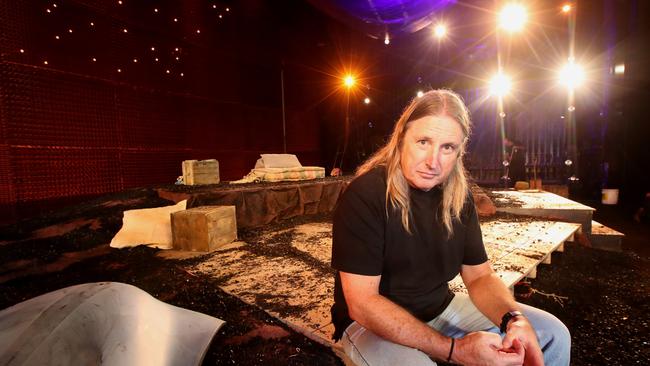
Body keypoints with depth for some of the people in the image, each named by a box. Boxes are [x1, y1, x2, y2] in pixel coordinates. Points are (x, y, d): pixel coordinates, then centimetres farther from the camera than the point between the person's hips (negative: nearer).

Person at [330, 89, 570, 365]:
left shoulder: (458, 196, -4)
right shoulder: (364, 195, -25)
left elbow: (479, 275, 2)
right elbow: (362, 303, -26)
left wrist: (514, 319, -19)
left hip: (440, 310, 6)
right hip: (371, 323, -5)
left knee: (553, 335, 3)